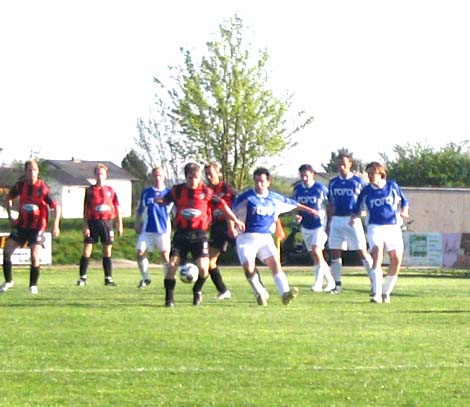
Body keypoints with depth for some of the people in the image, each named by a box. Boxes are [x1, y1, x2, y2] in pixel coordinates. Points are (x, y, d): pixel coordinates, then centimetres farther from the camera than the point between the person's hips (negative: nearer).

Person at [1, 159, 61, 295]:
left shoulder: (43, 188, -13)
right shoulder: (20, 186, -1)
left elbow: (56, 207, -9)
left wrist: (55, 225, -16)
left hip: (37, 227, -4)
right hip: (21, 225, 4)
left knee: (35, 257, -12)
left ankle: (33, 285, 6)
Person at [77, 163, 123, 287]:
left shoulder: (111, 191, 8)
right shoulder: (90, 190, 5)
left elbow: (117, 208, 11)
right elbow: (85, 209, 3)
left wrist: (119, 225, 6)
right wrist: (85, 225, -4)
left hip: (107, 222, 1)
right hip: (93, 222, -1)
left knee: (107, 251, 4)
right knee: (87, 250, -5)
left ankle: (108, 278, 9)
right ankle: (82, 277, -1)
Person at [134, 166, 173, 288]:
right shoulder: (145, 193, 7)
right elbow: (139, 211, 15)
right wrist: (137, 223, 6)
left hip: (164, 231, -2)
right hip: (147, 230, 2)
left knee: (166, 255, -1)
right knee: (140, 252, -6)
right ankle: (145, 278, 10)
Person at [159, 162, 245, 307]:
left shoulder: (206, 192, 0)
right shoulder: (177, 190, 3)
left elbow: (222, 205, 8)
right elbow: (165, 200, 20)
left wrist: (235, 220, 8)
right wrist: (160, 201, -1)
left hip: (199, 234, -1)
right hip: (181, 234, 1)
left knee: (202, 267, -13)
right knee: (173, 264, -11)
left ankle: (197, 290, 18)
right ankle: (169, 298, 0)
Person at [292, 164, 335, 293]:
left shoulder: (321, 188, -11)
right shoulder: (297, 189, 2)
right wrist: (296, 216, -7)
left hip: (319, 225, -6)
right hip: (305, 226, 6)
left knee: (316, 251, -19)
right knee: (315, 256, 9)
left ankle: (318, 282, -12)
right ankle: (330, 281, 21)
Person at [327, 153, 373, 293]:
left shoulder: (358, 181, -1)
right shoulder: (333, 182, 10)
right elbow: (330, 204, 15)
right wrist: (328, 224, 13)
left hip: (353, 220, -4)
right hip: (337, 220, 4)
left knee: (362, 251, -6)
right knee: (334, 252, 2)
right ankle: (337, 283, 11)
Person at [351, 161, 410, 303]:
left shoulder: (392, 186, 4)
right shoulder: (366, 191, 4)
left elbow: (404, 202, 15)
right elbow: (357, 209, 12)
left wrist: (404, 212, -4)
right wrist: (354, 217, -9)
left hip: (393, 227, 2)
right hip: (375, 227, -2)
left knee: (397, 259, -6)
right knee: (377, 254, -23)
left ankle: (386, 292, 12)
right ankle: (377, 293, -26)